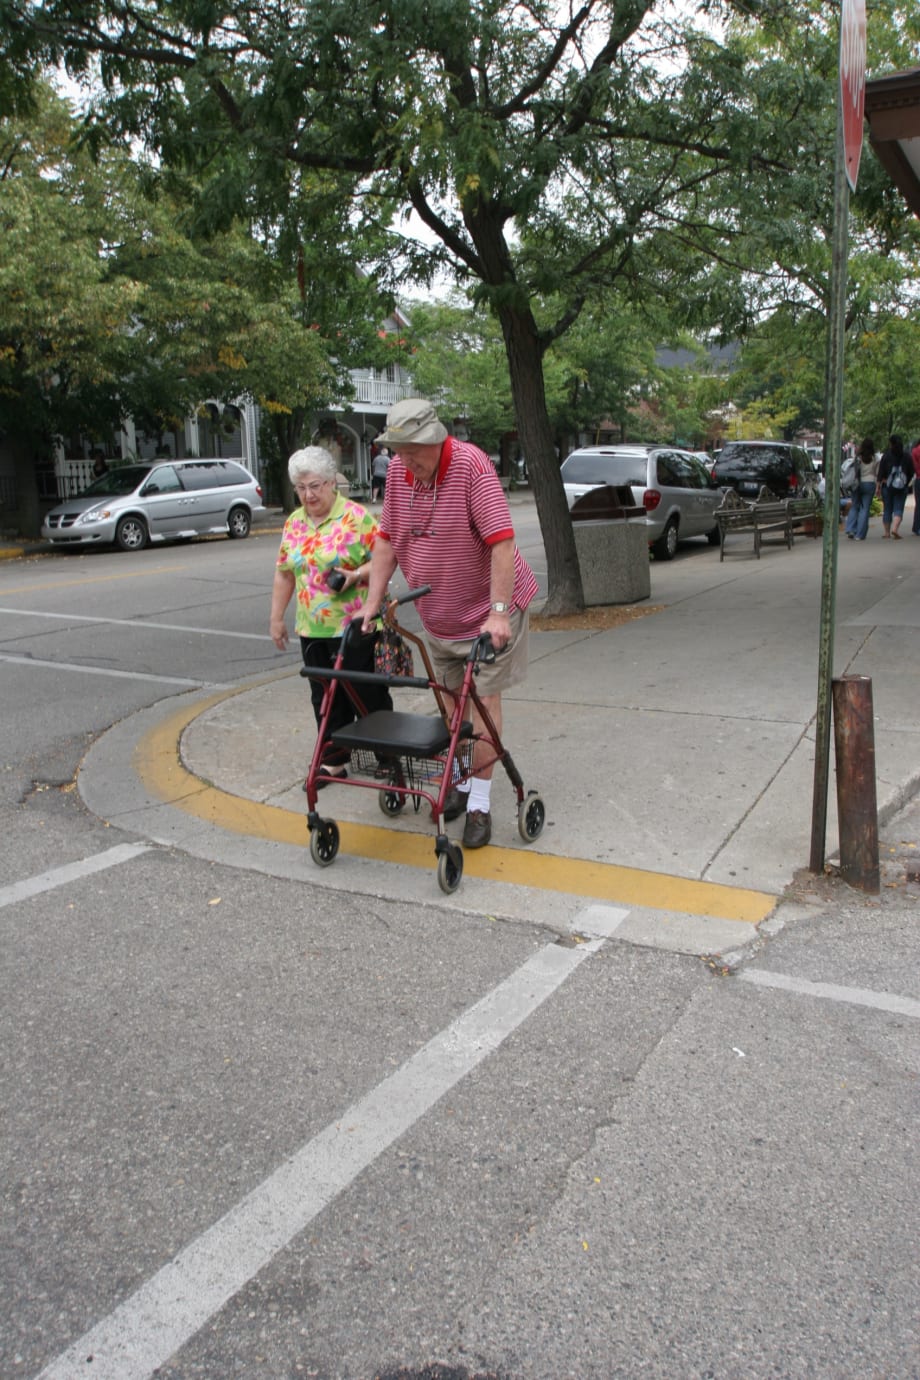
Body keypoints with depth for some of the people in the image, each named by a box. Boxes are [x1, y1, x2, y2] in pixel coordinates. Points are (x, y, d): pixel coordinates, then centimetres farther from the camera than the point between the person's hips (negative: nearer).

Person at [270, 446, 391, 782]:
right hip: (311, 629, 6)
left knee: (367, 694, 3)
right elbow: (284, 574, 16)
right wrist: (276, 617, 15)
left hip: (355, 626, -6)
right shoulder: (294, 523, 10)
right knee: (325, 696, 12)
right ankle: (334, 760, 24)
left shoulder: (357, 516, -9)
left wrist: (358, 574, -24)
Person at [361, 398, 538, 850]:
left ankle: (480, 803, 5)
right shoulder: (397, 471, -3)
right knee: (450, 701, 15)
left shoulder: (471, 465, -23)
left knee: (484, 700, -2)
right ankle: (461, 781, 32)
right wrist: (374, 602, -2)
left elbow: (502, 542, -28)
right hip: (437, 615, 6)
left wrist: (498, 613, -33)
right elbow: (387, 540, 3)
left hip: (486, 612, -6)